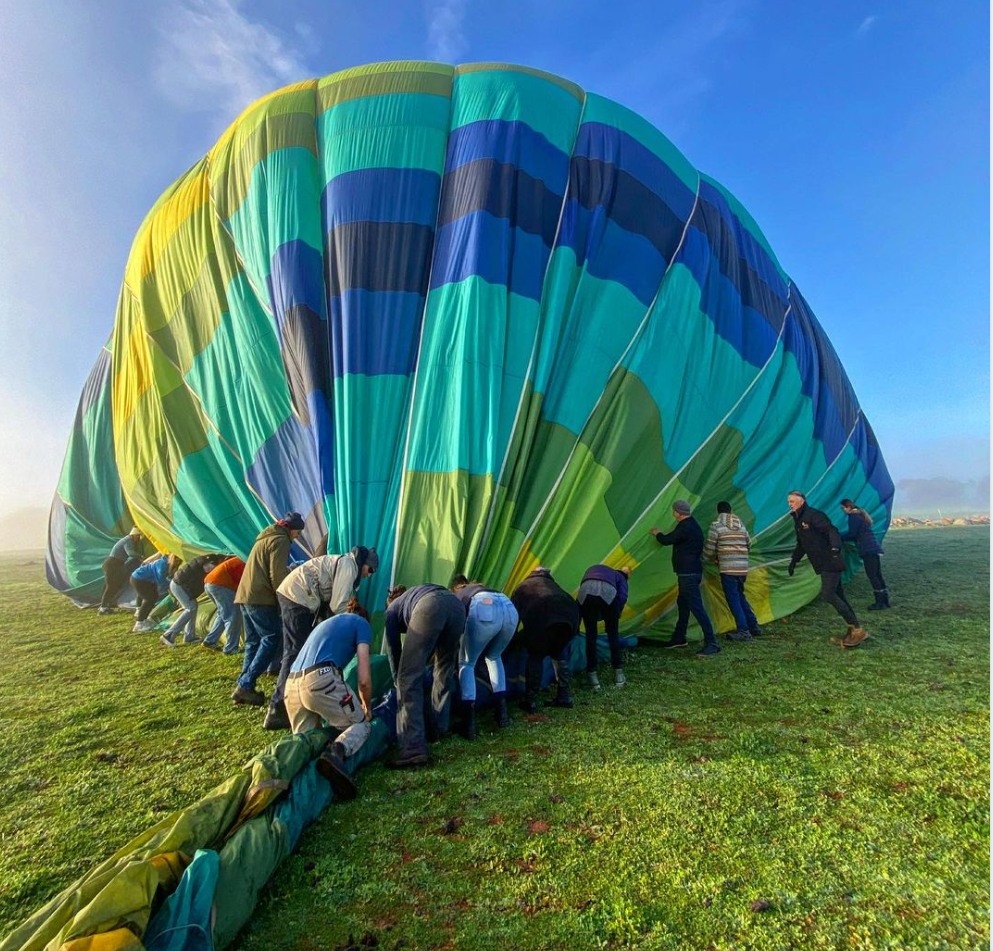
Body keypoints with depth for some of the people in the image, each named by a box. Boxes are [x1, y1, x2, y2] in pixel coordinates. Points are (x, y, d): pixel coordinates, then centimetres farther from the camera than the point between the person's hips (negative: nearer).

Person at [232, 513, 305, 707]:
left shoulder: (266, 537, 22)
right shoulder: (280, 540, -8)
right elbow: (277, 575, -15)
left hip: (245, 595, 10)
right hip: (260, 598, -10)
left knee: (253, 642, 11)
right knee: (273, 638, -8)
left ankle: (243, 687, 9)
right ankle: (245, 685, -12)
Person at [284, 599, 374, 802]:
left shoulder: (327, 622, 35)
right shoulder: (361, 623, 15)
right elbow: (364, 678, 6)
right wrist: (367, 707, 26)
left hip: (291, 685, 7)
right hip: (320, 678, -6)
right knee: (361, 725, 12)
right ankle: (336, 751, -20)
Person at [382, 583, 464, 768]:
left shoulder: (391, 610, 35)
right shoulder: (415, 594, 47)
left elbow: (393, 650, 34)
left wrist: (398, 682, 47)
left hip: (429, 608, -5)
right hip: (457, 605, 6)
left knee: (408, 678, 3)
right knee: (445, 670, 26)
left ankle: (413, 747, -2)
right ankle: (438, 727, 33)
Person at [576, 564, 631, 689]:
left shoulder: (592, 570, 43)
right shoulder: (619, 577, 34)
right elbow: (622, 597, 13)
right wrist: (615, 617, 22)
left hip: (585, 593, 2)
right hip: (607, 593, -1)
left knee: (590, 635, 17)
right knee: (613, 634, 21)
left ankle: (592, 675, 20)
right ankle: (618, 673, 27)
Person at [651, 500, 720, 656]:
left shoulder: (685, 528, -20)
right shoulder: (692, 525, 13)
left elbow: (666, 540, -11)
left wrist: (657, 533, 8)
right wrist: (662, 535, 27)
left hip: (688, 574, -11)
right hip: (691, 572, 11)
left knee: (696, 607, -10)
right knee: (683, 604, 19)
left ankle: (712, 644, -8)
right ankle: (679, 638, 32)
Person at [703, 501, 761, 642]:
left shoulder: (716, 525, -6)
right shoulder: (742, 525, 12)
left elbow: (709, 548, -4)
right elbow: (748, 546, 20)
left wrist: (712, 558, 17)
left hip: (728, 568, -6)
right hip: (743, 568, 6)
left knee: (733, 599, 1)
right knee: (740, 596, 20)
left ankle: (743, 631, 1)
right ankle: (754, 626, 24)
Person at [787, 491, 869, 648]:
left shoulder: (813, 515, -12)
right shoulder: (798, 521, 16)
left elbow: (832, 531, -24)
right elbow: (801, 545, 28)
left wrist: (835, 548, -39)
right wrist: (793, 562, 28)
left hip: (830, 562, -9)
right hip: (823, 565, 9)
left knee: (828, 595, -14)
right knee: (837, 596, 11)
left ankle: (857, 629, -3)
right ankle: (854, 631, 17)